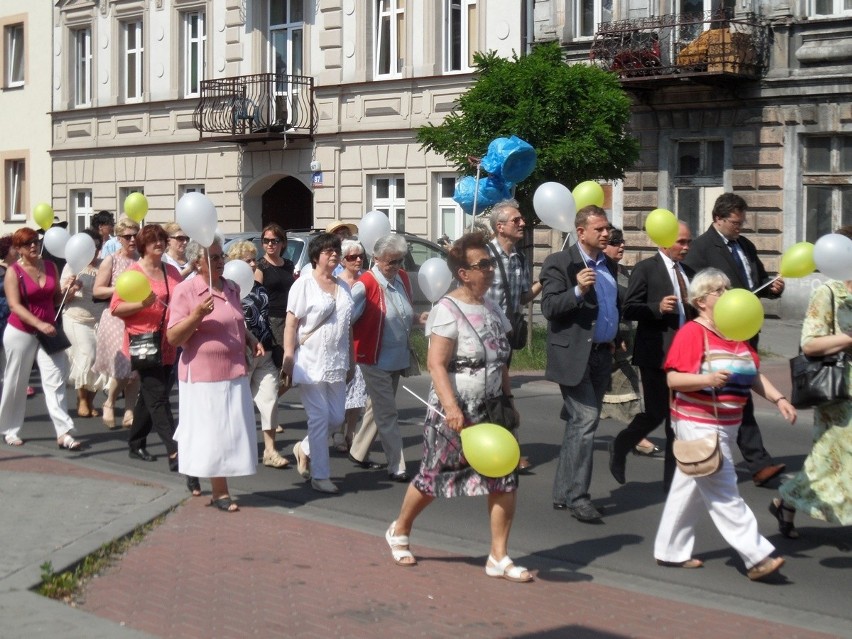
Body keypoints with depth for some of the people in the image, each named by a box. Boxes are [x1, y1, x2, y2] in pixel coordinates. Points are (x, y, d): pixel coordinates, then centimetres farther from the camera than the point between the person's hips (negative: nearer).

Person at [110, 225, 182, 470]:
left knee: (149, 396, 14)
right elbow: (115, 308, -8)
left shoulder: (172, 272, 13)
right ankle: (174, 452, -17)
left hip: (168, 345, 7)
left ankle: (136, 443, 26)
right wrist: (141, 304, -21)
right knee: (158, 397, -11)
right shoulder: (133, 272, -4)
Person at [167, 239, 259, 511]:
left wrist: (252, 341, 9)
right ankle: (220, 492, 8)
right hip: (203, 374, -7)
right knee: (212, 433, -2)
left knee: (234, 431, 9)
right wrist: (197, 315, -25)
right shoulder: (186, 290, -10)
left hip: (235, 372, 7)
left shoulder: (232, 288, 11)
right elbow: (173, 338, -12)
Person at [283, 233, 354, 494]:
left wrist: (351, 361, 17)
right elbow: (291, 324, -8)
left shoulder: (343, 287, 14)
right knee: (319, 417, -5)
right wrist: (288, 357, -15)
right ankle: (320, 475, 2)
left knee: (336, 416, 6)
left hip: (336, 363, 6)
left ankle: (304, 448, 31)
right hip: (311, 362, -6)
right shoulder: (304, 284, -4)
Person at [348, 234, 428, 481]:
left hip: (398, 358, 8)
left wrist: (418, 319, -1)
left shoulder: (402, 278, 5)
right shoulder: (365, 285, -19)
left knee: (378, 408, 18)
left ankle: (358, 452, 33)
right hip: (375, 359, -8)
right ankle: (396, 467, 0)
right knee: (387, 414, -4)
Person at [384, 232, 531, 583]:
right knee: (432, 478, 7)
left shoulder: (491, 307, 9)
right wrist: (451, 408, -29)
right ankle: (399, 531, 33)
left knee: (505, 480, -3)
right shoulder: (448, 310, -13)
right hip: (453, 413, -6)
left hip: (489, 410, 6)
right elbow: (436, 363, -21)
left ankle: (498, 557, 5)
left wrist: (507, 400, 13)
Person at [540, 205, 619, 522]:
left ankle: (563, 493, 19)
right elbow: (549, 308, -17)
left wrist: (615, 339, 20)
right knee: (586, 420, -14)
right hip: (573, 354, -8)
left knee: (579, 425, 12)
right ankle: (576, 496, -9)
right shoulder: (559, 263, -8)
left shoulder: (608, 265, 14)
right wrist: (577, 290, -30)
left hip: (601, 354, 8)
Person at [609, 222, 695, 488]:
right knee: (656, 412, -6)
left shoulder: (689, 272, 16)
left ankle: (674, 476, 14)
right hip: (657, 353, -6)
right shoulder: (646, 269, -5)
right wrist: (658, 308, -23)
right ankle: (620, 447, 21)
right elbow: (629, 310, -10)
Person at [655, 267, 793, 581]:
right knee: (724, 493, -7)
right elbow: (673, 379, -19)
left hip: (726, 425, 9)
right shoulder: (692, 333, -14)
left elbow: (754, 375, 15)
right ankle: (756, 557, -8)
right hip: (698, 424, -9)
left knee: (690, 487, 15)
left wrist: (778, 399, 2)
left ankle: (671, 552, 24)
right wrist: (707, 379, -33)